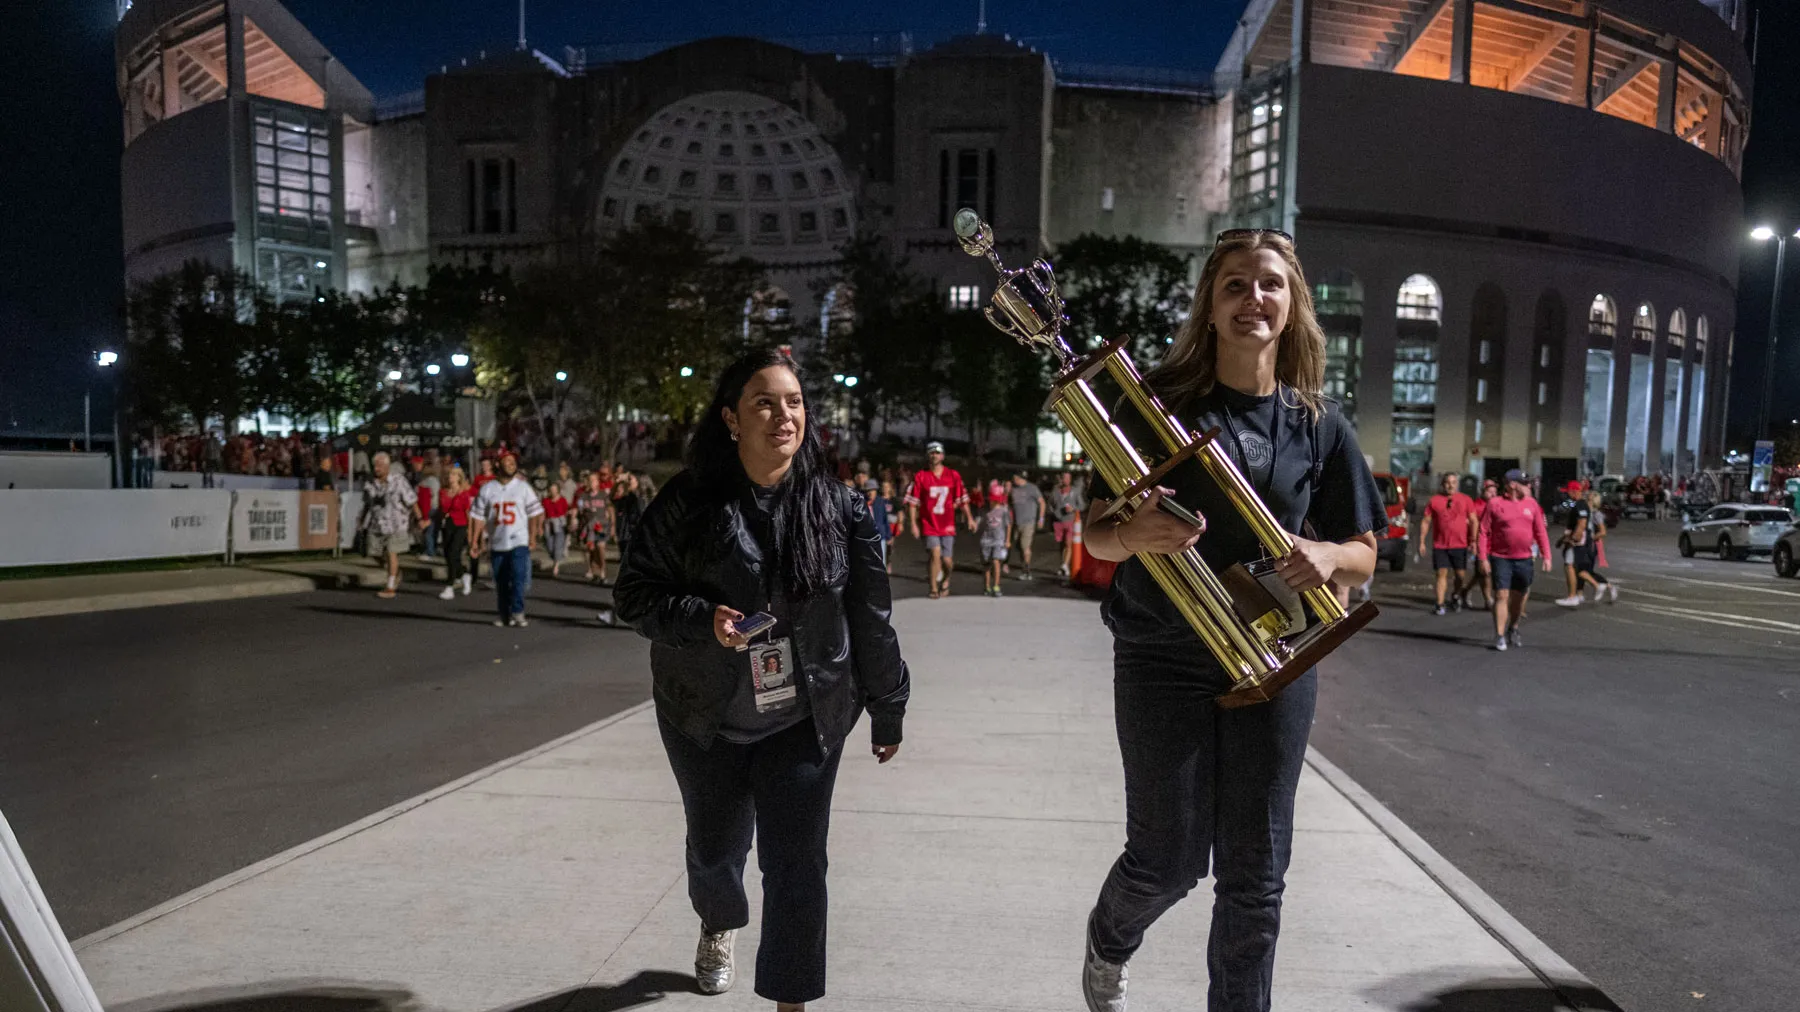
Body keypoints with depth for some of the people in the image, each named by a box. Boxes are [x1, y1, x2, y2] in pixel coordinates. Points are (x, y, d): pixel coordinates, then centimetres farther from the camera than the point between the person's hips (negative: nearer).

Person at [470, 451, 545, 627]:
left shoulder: (523, 487, 3)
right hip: (496, 543, 2)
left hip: (519, 541, -2)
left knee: (518, 577, -14)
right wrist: (476, 540, 2)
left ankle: (517, 613, -10)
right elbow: (479, 516, 7)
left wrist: (532, 537, -4)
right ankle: (504, 615, 19)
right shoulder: (487, 489, 6)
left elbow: (533, 513, 2)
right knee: (500, 581, 9)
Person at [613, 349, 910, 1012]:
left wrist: (887, 708, 4)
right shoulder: (689, 502, -11)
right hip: (707, 717, 1)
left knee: (796, 864, -2)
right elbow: (635, 592, -5)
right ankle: (719, 926, 56)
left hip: (806, 719, -1)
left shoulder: (839, 507, -8)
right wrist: (703, 619, -23)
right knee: (715, 846, 21)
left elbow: (870, 617, -2)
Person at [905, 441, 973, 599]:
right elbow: (912, 502, -2)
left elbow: (962, 499, 8)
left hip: (948, 525, 2)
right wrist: (913, 524, -7)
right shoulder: (920, 477, -2)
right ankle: (934, 589, -3)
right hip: (929, 525, -2)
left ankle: (945, 581, 34)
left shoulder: (953, 475, 3)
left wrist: (969, 518, 4)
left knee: (947, 560, 2)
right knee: (935, 554, -16)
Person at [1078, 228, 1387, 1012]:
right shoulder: (1159, 405, -5)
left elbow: (1362, 555, 10)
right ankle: (1108, 947, 38)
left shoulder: (1319, 425, 4)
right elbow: (1094, 536, -4)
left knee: (1255, 874, 9)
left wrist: (1327, 556, -14)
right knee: (1167, 862, 4)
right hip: (1164, 661, -2)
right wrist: (1135, 534, -27)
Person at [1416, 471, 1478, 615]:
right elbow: (1426, 522, 4)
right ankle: (1440, 605, -1)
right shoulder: (1434, 500, 2)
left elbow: (1473, 521, 5)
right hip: (1440, 545, -1)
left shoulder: (1466, 500, 4)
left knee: (1461, 575, 5)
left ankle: (1456, 595, 33)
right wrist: (1422, 542, 1)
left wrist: (1473, 541, -2)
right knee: (1442, 574, -3)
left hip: (1460, 545, 1)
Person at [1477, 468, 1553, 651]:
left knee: (1519, 596, 13)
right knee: (1501, 595, -8)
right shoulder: (1495, 503, -4)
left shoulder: (1531, 505, 7)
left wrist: (1546, 556, 2)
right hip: (1501, 558, -4)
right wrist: (1483, 558, -10)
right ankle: (1499, 636, -5)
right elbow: (1484, 532, -5)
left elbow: (1540, 532, 10)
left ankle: (1513, 630, 32)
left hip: (1524, 559, 4)